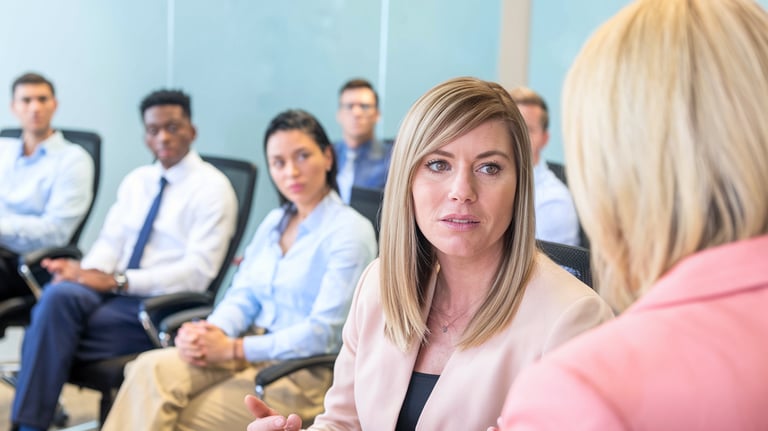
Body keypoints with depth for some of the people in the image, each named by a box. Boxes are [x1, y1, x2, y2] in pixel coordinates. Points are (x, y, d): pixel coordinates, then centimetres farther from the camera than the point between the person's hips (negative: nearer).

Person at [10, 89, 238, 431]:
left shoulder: (212, 187, -5)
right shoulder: (136, 180, 16)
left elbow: (197, 271, -14)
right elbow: (110, 241, 12)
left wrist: (117, 281, -20)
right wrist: (85, 271, -13)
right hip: (113, 292, 6)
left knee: (55, 332, -25)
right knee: (59, 294, -28)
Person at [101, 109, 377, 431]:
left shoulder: (351, 231, -10)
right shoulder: (274, 222, 14)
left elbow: (323, 333, -15)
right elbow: (243, 295, 11)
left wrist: (233, 349, -16)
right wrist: (211, 332, -13)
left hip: (305, 371, -6)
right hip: (252, 353, 6)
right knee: (152, 368, -21)